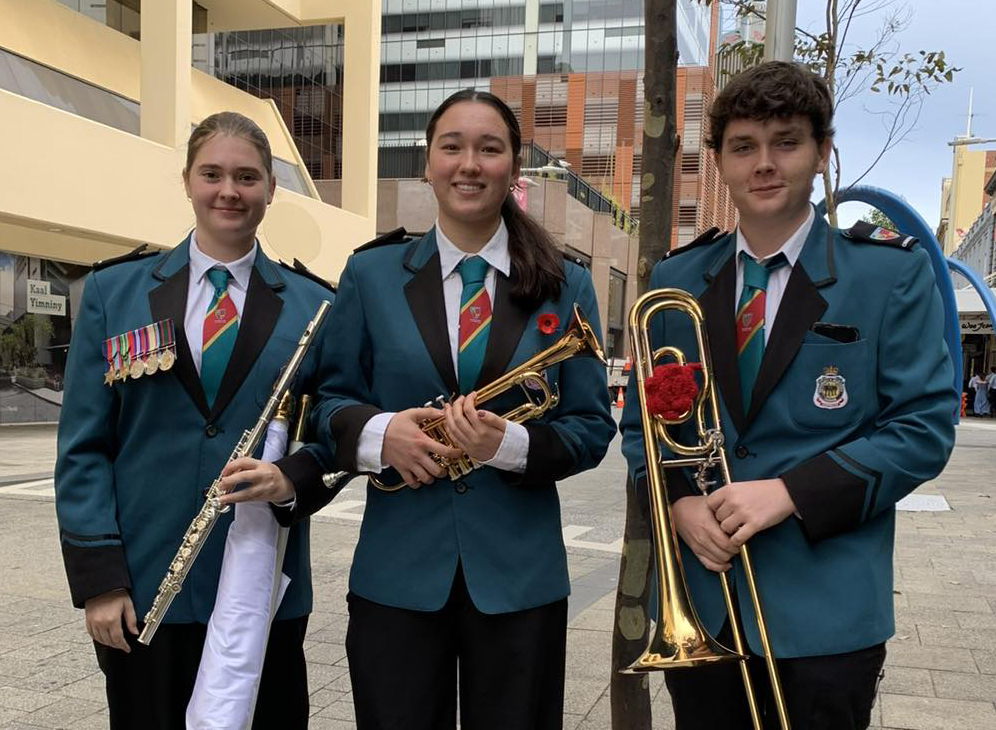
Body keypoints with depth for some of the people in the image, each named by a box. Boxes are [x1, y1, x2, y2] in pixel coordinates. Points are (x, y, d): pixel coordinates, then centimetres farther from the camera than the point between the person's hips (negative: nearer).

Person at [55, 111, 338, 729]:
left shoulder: (313, 305, 4)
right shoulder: (113, 292, 4)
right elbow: (83, 446, 1)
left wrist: (291, 480, -17)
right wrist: (98, 578, -5)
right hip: (142, 588, 0)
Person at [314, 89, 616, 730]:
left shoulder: (566, 286, 1)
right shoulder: (371, 274, 2)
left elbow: (592, 429, 0)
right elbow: (331, 399, 6)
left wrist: (511, 444, -19)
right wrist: (379, 431, -16)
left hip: (520, 575, 0)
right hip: (396, 572, 0)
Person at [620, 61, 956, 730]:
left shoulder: (893, 272, -3)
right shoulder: (676, 280, 7)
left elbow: (925, 426, -7)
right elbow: (643, 419, 10)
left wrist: (790, 491, -18)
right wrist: (679, 500, -9)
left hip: (823, 615, -2)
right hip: (697, 602, 3)